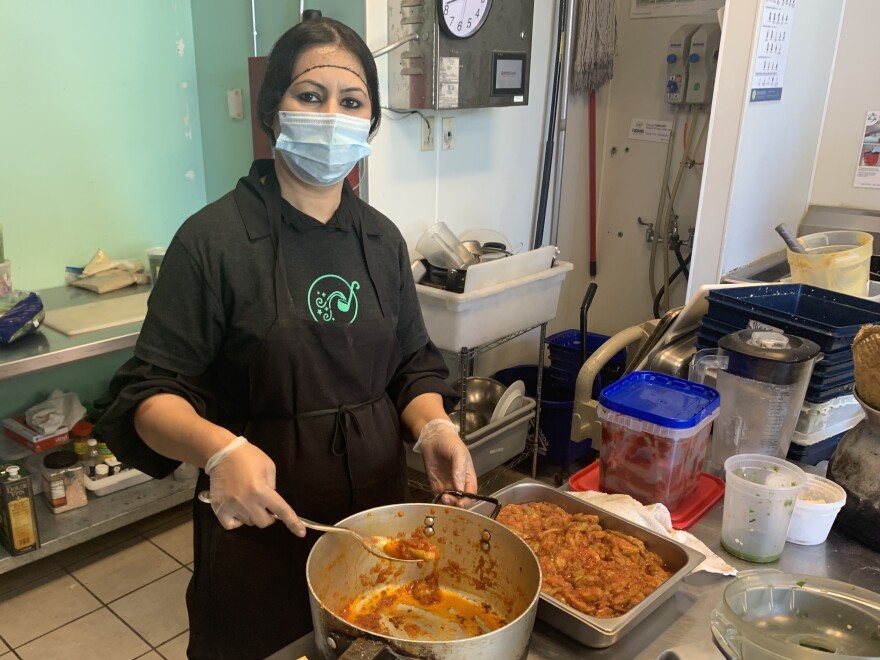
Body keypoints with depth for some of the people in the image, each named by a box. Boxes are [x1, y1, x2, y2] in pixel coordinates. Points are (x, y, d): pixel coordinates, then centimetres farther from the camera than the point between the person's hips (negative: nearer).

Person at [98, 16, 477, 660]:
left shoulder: (382, 238, 1)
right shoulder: (214, 239, -15)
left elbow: (413, 366, 8)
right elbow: (150, 394, -14)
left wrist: (433, 427, -12)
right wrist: (218, 448, -33)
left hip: (378, 505, 5)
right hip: (260, 524, -4)